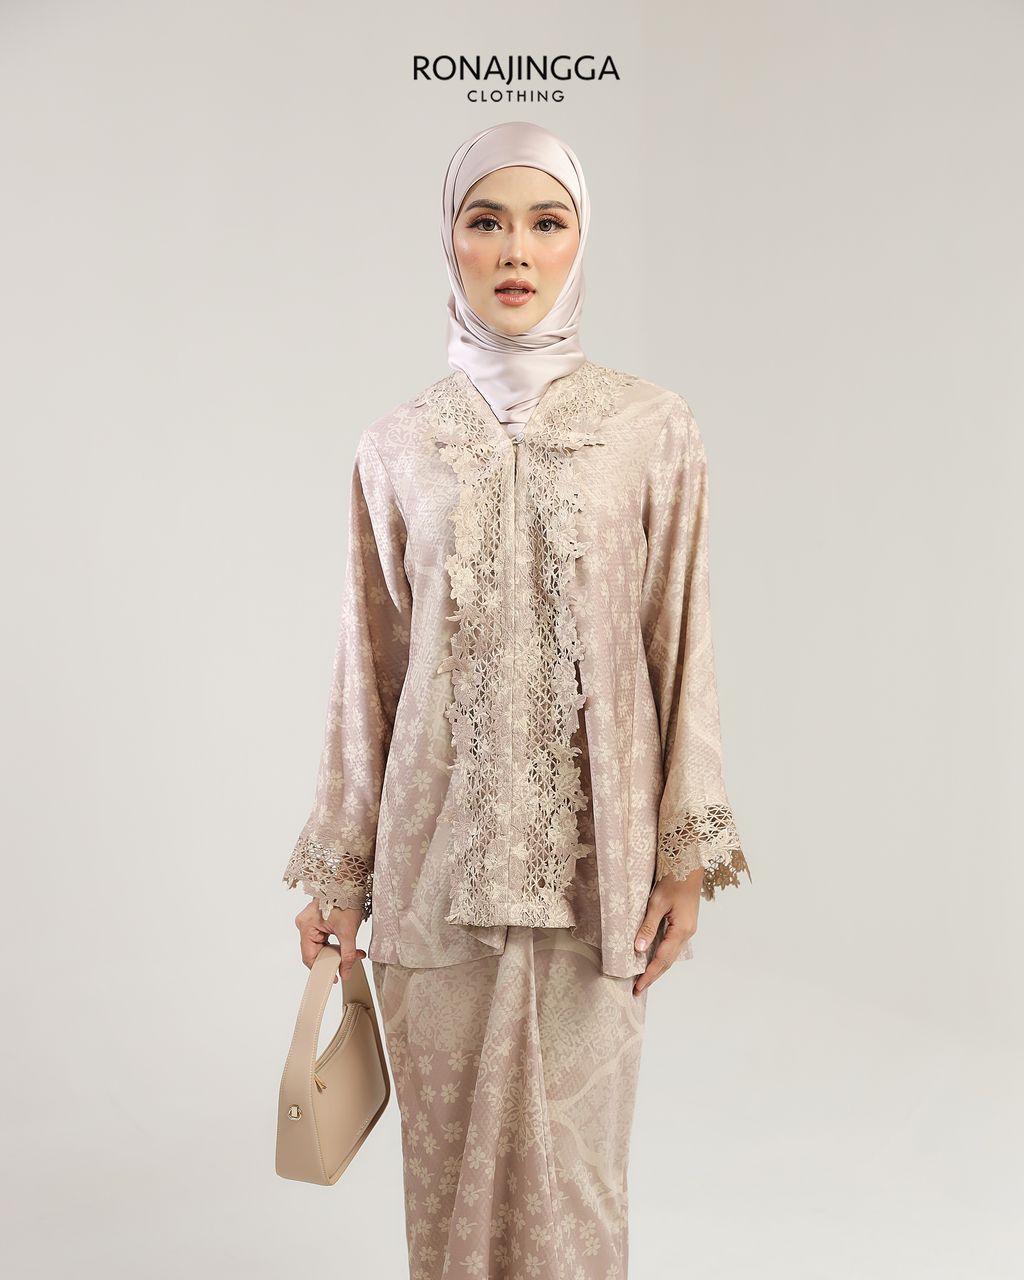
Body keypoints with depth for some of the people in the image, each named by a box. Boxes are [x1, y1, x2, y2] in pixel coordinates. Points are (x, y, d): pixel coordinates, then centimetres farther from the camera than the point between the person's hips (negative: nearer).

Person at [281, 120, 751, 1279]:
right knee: (450, 1148, 13)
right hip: (437, 853, 1)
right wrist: (336, 870, 7)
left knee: (573, 1148, 10)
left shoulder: (653, 430, -1)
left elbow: (681, 645, 0)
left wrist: (687, 854, -4)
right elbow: (369, 668, 5)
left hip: (591, 856, -1)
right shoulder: (397, 447, 2)